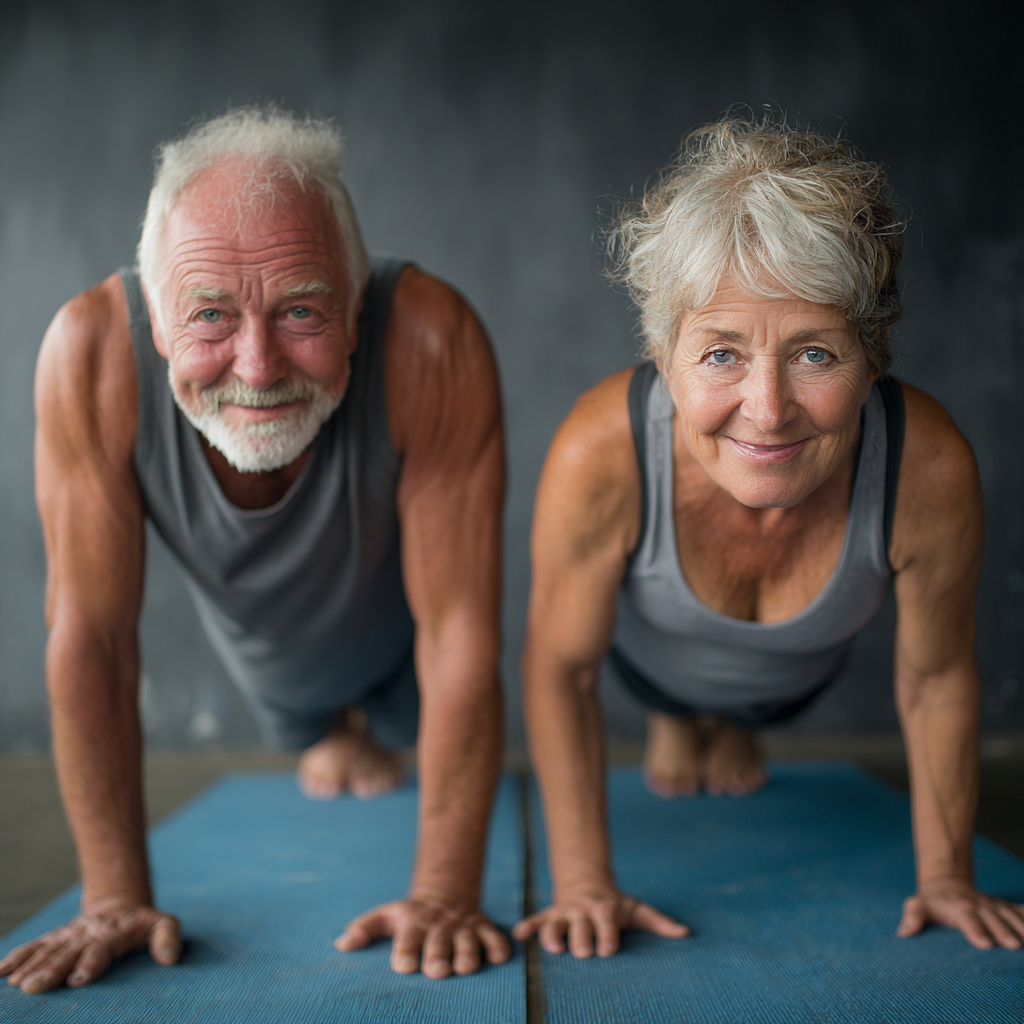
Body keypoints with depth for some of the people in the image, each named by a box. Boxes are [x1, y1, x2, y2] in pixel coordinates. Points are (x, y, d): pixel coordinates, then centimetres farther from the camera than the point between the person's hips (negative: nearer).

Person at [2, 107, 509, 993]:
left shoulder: (431, 342, -44)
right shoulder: (92, 354, -39)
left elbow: (458, 630, -37)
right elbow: (90, 635, -30)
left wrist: (445, 894, -35)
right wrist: (118, 898, -26)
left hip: (396, 635, -2)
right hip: (261, 644, 2)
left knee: (412, 723, 29)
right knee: (303, 729, 33)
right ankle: (332, 735, 68)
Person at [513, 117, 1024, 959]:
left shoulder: (930, 469, -41)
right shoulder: (600, 455, -45)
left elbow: (936, 679, -21)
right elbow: (559, 666, -26)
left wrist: (946, 879, -9)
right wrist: (584, 884, -20)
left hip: (802, 674, 2)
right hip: (652, 651, -2)